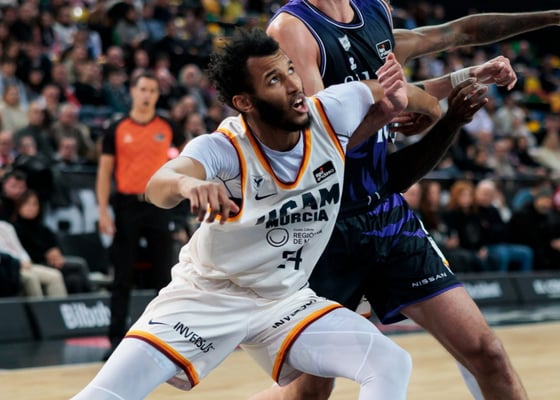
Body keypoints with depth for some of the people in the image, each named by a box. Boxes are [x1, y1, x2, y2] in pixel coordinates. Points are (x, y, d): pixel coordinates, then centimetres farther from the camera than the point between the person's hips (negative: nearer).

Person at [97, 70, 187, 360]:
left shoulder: (167, 128, 4)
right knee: (122, 277, 2)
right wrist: (103, 211, -6)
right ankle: (117, 339, 6)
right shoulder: (117, 129, 1)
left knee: (164, 275, 4)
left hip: (158, 205, 1)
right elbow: (104, 171, 2)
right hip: (126, 205, -1)